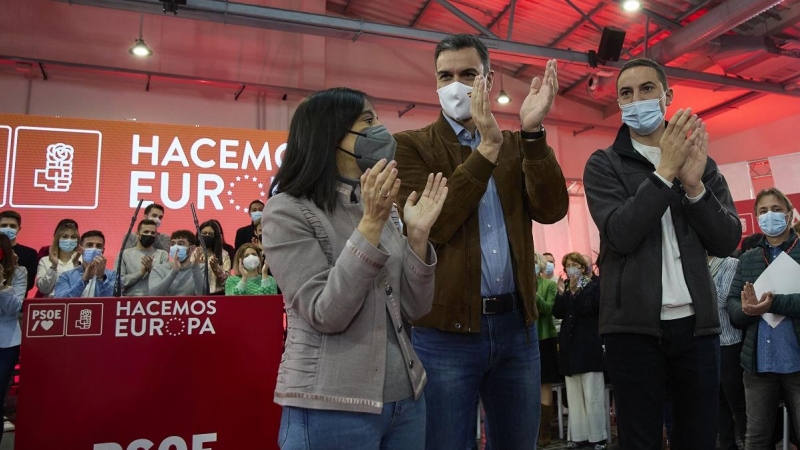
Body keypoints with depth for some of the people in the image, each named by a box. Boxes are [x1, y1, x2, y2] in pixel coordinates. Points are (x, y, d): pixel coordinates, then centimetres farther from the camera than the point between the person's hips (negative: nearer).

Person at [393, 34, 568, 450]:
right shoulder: (411, 146, -1)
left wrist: (533, 132, -15)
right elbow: (425, 227, -16)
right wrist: (486, 149, -20)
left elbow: (551, 209, -5)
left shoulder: (516, 146, 10)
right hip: (446, 330, -4)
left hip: (515, 324, 4)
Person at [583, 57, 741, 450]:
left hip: (696, 323, 4)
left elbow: (727, 241, 2)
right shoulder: (604, 164, 1)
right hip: (634, 325, -3)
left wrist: (694, 185, -12)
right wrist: (665, 173, -17)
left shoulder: (701, 162, 12)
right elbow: (621, 234, -14)